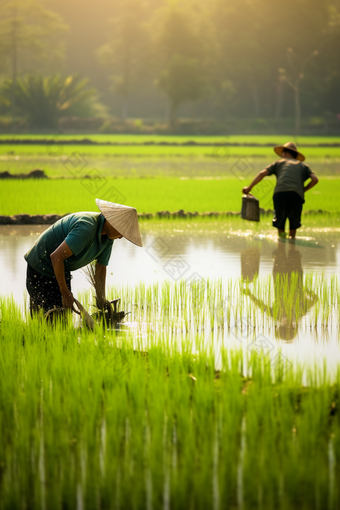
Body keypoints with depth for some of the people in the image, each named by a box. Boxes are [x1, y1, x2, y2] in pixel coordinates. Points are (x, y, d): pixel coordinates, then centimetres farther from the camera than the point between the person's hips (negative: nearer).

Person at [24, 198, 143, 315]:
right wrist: (65, 293, -28)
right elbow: (56, 257, -35)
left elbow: (101, 267, 10)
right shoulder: (86, 227, -33)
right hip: (41, 266, -9)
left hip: (62, 269, 9)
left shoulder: (108, 237, -3)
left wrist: (101, 300, 10)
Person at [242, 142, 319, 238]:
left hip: (280, 193, -1)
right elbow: (315, 179, 12)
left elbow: (262, 174, 15)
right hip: (297, 195, 1)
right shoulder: (303, 165, 29)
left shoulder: (279, 163, 27)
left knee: (279, 221, 13)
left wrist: (249, 187, 22)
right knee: (294, 224, 15)